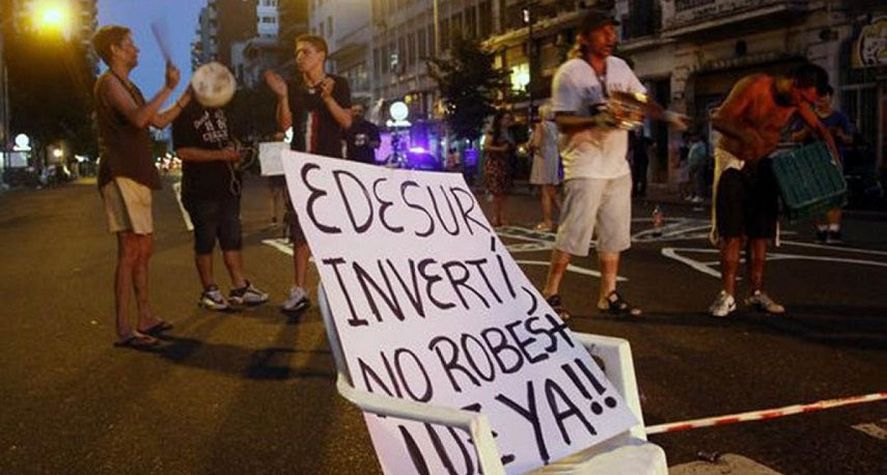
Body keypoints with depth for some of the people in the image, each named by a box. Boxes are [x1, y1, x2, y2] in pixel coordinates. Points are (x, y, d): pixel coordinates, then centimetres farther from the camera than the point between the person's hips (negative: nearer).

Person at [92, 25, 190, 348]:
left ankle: (146, 318, 20)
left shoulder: (127, 86, 23)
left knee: (144, 249, 12)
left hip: (137, 175, 10)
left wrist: (188, 96, 23)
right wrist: (168, 88, -19)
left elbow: (159, 121, 26)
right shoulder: (109, 82, -7)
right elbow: (138, 118, -23)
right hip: (121, 175, -10)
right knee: (130, 251, -12)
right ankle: (124, 330, -10)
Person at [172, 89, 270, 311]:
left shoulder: (218, 109, 16)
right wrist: (219, 155, -21)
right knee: (205, 240, 0)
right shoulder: (185, 113, -8)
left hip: (227, 185, 7)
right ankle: (209, 291, 10)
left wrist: (234, 153, 9)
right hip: (201, 190, -7)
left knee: (232, 237, 7)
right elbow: (183, 152, -16)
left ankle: (240, 287, 11)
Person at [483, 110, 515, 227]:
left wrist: (514, 148, 6)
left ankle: (502, 217, 3)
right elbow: (486, 146, -11)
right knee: (497, 191, -10)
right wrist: (500, 149, -20)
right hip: (494, 163, -7)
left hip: (505, 164, 7)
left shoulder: (508, 133, 17)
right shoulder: (492, 132, -5)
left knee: (504, 192, 1)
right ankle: (496, 217, -4)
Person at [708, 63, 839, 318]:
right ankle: (728, 295, -5)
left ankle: (756, 292, 12)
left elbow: (819, 128, 11)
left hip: (763, 164, 5)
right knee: (731, 232, -9)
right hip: (733, 161, -5)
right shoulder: (753, 86, -21)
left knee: (760, 232, 4)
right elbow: (719, 119, -25)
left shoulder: (797, 99, -3)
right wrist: (744, 133, -45)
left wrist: (833, 156, -7)